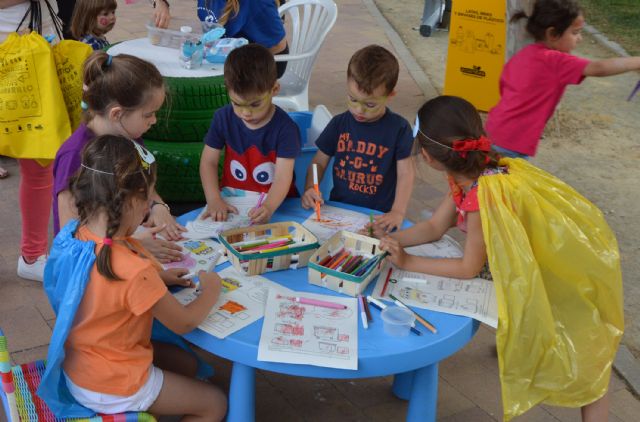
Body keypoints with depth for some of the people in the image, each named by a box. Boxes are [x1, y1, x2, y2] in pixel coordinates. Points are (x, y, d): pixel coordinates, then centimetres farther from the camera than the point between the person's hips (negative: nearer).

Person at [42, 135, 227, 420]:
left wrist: (159, 277, -2)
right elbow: (184, 323, -19)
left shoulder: (71, 236, -12)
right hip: (110, 388, -8)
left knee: (184, 363, 24)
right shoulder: (134, 271, -35)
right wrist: (211, 290, -2)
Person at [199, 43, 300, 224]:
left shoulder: (285, 127, -13)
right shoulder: (223, 118, -2)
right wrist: (214, 200, -16)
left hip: (276, 204, -1)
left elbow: (283, 177, -21)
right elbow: (209, 161, 0)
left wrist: (269, 207, -40)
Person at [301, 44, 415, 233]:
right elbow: (319, 162, 11)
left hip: (378, 217, -2)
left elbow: (405, 174, -5)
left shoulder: (398, 128, -4)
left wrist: (397, 213, -17)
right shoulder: (339, 123, 4)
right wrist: (309, 189, -7)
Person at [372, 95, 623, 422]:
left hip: (574, 271, -7)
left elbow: (469, 268, -23)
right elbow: (434, 227, -1)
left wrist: (407, 262, -18)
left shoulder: (484, 196, -36)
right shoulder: (471, 175, -9)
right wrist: (390, 240, -13)